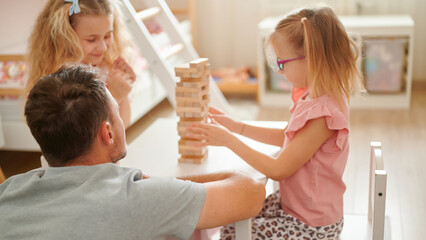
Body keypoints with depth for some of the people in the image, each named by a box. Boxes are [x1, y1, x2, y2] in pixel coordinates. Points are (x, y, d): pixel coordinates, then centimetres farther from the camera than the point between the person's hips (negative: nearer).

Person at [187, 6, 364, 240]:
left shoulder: (323, 114, -31)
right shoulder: (316, 96, -1)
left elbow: (279, 170, -24)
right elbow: (285, 137, 14)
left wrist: (228, 140, -19)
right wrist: (237, 126, 8)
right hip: (292, 201, 9)